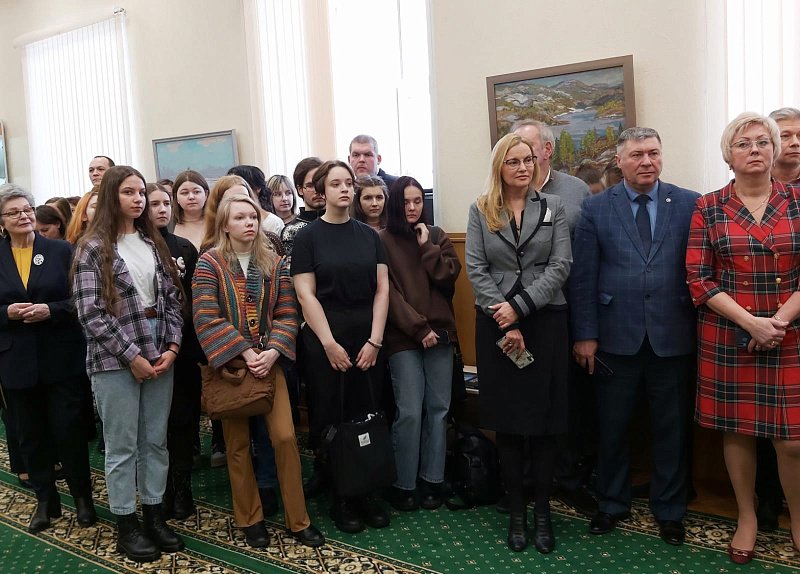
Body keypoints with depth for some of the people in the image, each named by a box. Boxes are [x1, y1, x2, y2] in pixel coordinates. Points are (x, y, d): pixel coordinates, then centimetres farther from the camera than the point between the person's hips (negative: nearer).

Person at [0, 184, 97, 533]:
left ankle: (82, 496, 21)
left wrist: (51, 310, -18)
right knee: (29, 434, 10)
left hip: (60, 356, -2)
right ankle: (45, 500, 26)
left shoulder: (61, 251, 0)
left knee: (68, 429, 3)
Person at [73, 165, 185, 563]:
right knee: (122, 446, 4)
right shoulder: (94, 247, -5)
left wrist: (172, 346, -4)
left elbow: (172, 298, 9)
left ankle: (154, 515, 24)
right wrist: (131, 355, -13)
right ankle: (126, 526, 17)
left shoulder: (154, 243, 11)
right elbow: (91, 313, -11)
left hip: (160, 353, 5)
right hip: (115, 359, -5)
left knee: (156, 441, 11)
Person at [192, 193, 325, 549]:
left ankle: (298, 520, 12)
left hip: (269, 362, 2)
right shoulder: (210, 263, -4)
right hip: (230, 364, -2)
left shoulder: (274, 263, 6)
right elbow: (206, 319, -13)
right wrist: (244, 352, -18)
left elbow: (287, 314, 2)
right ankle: (250, 519, 23)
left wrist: (273, 351, -13)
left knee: (285, 437, -1)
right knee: (238, 444, 7)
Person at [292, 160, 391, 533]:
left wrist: (374, 341, -4)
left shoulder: (369, 235, 8)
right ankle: (338, 498, 16)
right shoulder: (308, 236, -1)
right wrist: (329, 344, -11)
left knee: (366, 416, 4)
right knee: (328, 418, 3)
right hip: (324, 338, -3)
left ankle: (366, 492, 17)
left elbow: (382, 289, 4)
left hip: (368, 338, 3)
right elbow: (306, 294, -6)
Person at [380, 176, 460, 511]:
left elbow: (450, 276, 1)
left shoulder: (436, 236, 12)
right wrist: (418, 327, -12)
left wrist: (427, 247, -6)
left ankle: (432, 480, 15)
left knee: (438, 408, 4)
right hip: (403, 336, -4)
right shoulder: (383, 240, 1)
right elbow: (388, 292, -6)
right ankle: (403, 485, 6)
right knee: (410, 412, -7)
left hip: (439, 333, 4)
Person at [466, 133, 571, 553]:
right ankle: (516, 511, 17)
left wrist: (520, 307, -14)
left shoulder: (553, 207, 5)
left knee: (544, 419, 3)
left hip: (546, 321, 0)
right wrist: (505, 324, -10)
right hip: (496, 324, 0)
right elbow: (476, 270, -2)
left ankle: (542, 511, 15)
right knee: (507, 421, 5)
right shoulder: (480, 210, 5)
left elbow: (561, 266, -4)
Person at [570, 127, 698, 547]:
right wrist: (585, 334, -5)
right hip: (616, 337, 0)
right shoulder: (596, 208, 2)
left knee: (672, 429, 11)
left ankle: (669, 510, 29)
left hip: (672, 337, 0)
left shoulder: (689, 204, 2)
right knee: (611, 426, 11)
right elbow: (582, 276, -1)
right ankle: (612, 504, 31)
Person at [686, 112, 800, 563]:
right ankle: (747, 517, 27)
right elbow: (698, 280, -3)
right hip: (728, 339, 0)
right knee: (737, 431, 8)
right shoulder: (709, 209, 1)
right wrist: (751, 322, -12)